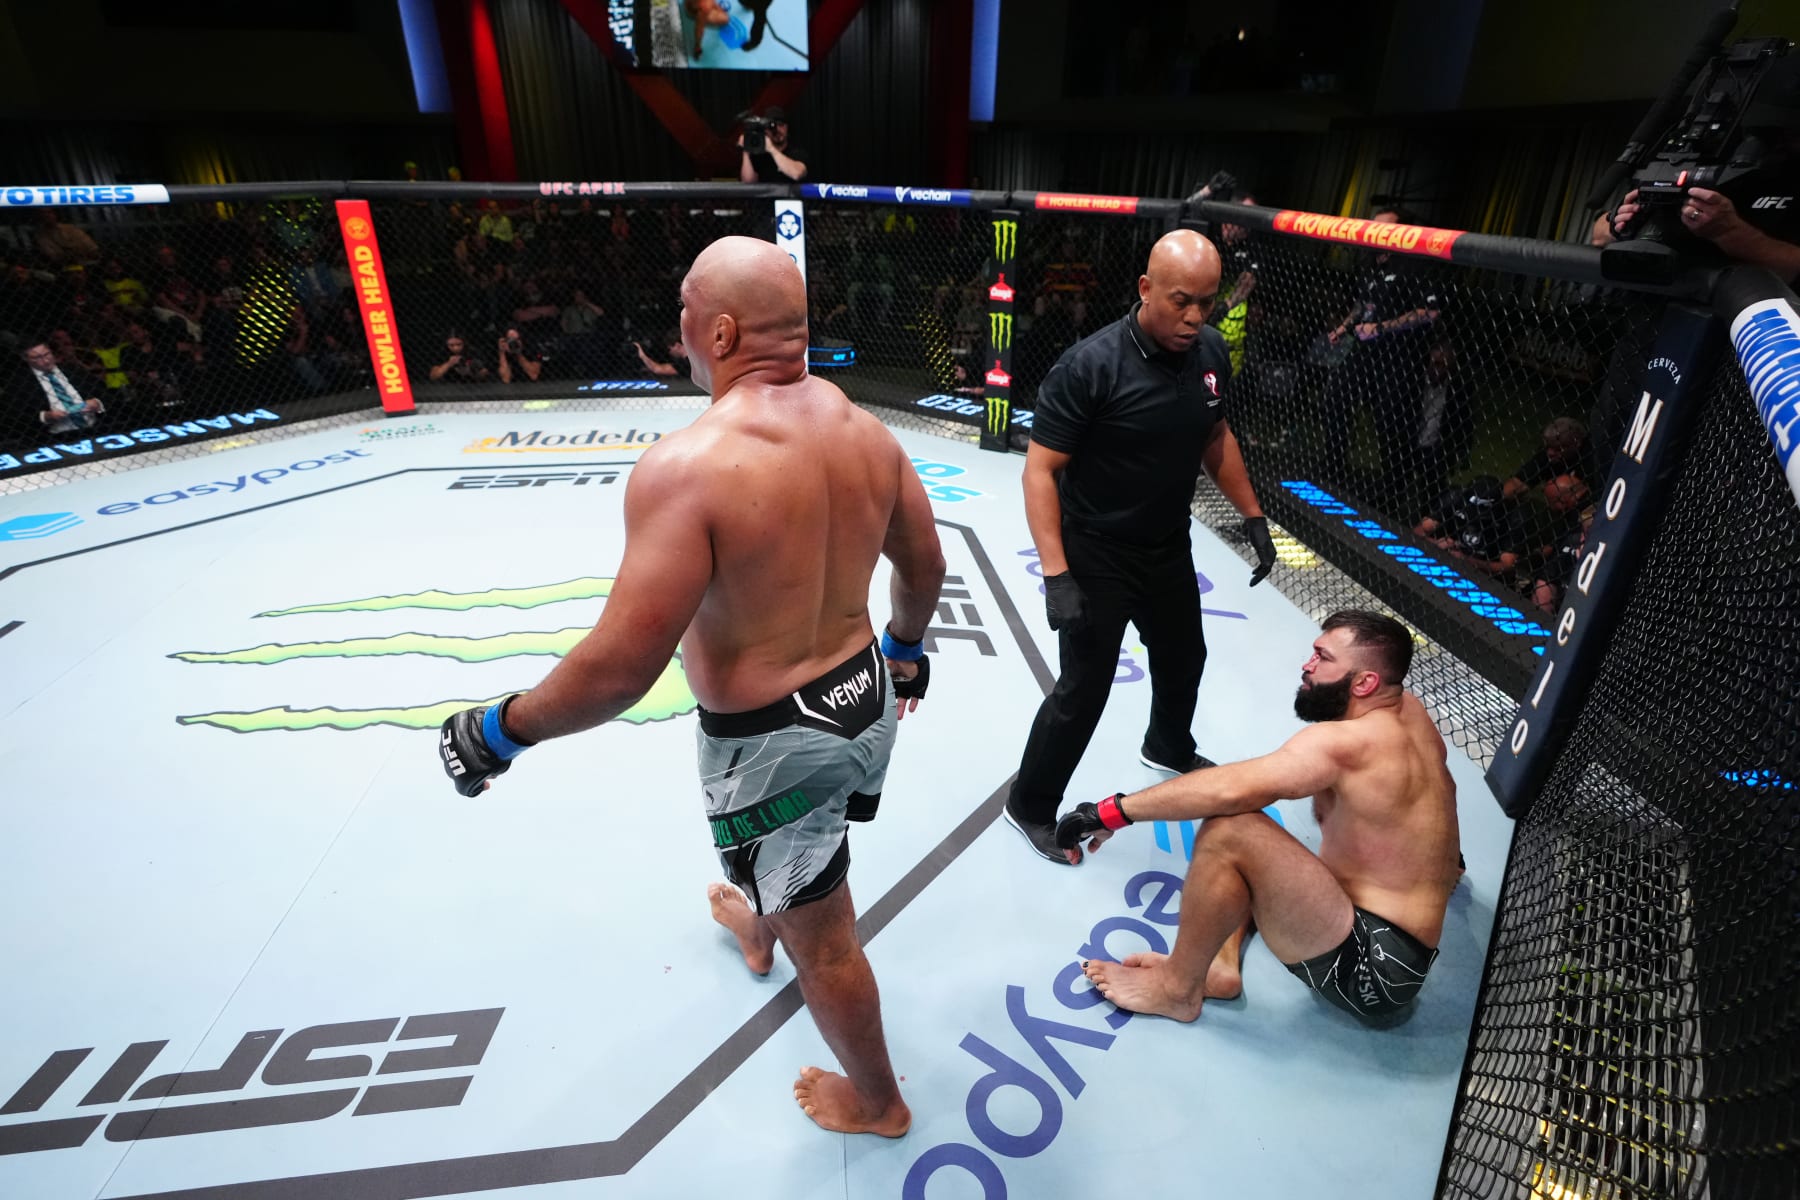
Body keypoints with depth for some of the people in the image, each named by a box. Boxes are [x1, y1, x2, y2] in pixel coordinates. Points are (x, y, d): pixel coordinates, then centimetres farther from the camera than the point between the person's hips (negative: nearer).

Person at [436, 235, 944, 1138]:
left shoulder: (687, 465, -28)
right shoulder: (866, 431, -5)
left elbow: (621, 666, -28)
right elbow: (925, 567, 7)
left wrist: (499, 731, -11)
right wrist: (906, 646, 26)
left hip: (774, 741, -7)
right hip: (866, 697, 8)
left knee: (822, 937, 17)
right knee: (792, 862, 37)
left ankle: (875, 1103, 43)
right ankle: (756, 928, 70)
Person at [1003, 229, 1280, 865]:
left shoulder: (1211, 352, -5)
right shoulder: (1090, 366, -25)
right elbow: (1041, 471, -23)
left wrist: (1254, 517, 13)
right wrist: (1056, 575, -29)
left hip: (1170, 547, 7)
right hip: (1096, 556, -7)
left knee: (1184, 658, 26)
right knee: (1084, 689, 0)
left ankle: (1168, 748, 57)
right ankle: (1029, 806, 24)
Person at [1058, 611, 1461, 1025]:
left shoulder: (1347, 742, -24)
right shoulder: (1409, 711, 4)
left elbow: (1229, 789, -34)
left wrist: (1111, 811, -28)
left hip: (1373, 970, -10)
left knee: (1227, 833, -27)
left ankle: (1177, 989, -6)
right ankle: (1220, 963, 2)